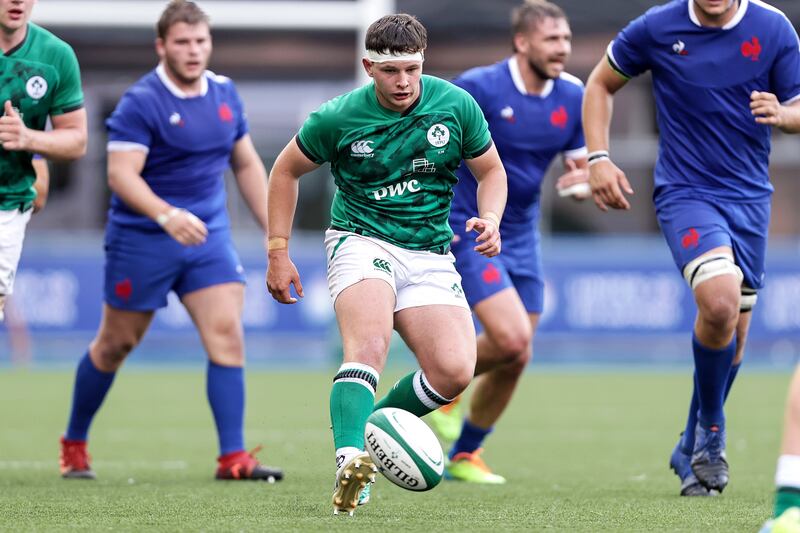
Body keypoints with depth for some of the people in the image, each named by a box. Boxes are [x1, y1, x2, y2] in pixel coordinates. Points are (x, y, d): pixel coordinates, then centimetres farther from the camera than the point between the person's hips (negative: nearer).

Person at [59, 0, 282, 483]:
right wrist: (167, 215, -38)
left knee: (227, 333, -12)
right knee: (116, 343, 8)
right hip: (141, 239, -5)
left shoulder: (225, 94, 6)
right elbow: (120, 173, -24)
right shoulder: (141, 102, -14)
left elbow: (247, 164, 17)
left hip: (208, 236, 5)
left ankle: (233, 457, -12)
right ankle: (74, 443, 28)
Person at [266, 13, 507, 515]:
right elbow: (286, 171, 7)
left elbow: (492, 171, 11)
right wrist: (279, 252, 3)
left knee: (455, 370, -15)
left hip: (430, 254, 3)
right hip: (361, 242, -3)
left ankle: (373, 431, 7)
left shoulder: (456, 106, -3)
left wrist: (490, 219, -10)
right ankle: (351, 462, -44)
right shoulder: (338, 117, -8)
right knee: (369, 346, -31)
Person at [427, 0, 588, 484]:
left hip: (521, 238, 6)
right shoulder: (479, 89, -15)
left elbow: (583, 163, 11)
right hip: (468, 230, -6)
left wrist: (585, 177, -13)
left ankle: (465, 454, 25)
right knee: (512, 340, -20)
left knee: (516, 358, 6)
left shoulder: (573, 98, 2)